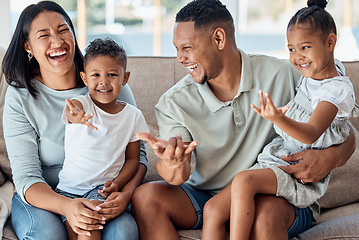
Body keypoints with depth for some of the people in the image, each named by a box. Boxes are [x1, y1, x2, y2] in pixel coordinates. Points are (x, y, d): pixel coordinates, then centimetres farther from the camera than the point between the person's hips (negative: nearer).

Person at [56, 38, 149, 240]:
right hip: (69, 186, 0)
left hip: (103, 187, 0)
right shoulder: (82, 105, -7)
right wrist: (74, 114, -59)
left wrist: (117, 183, -10)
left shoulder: (133, 116, 1)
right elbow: (72, 108, -33)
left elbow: (133, 158, 8)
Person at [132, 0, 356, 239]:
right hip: (205, 195, 3)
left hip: (277, 195, -3)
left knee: (266, 210, -38)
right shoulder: (174, 102, -5)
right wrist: (173, 163, -40)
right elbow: (178, 177, -15)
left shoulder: (282, 76, -9)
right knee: (145, 196, -22)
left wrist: (330, 157, -24)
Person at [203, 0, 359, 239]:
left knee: (244, 180, -35)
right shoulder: (309, 76, 14)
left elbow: (311, 134, -28)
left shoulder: (337, 90, -11)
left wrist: (278, 119, -44)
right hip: (272, 162, 8)